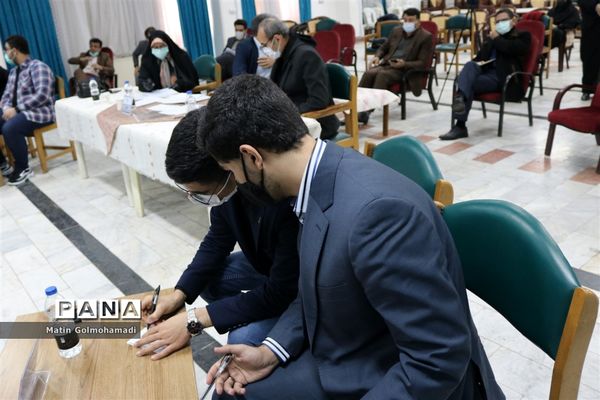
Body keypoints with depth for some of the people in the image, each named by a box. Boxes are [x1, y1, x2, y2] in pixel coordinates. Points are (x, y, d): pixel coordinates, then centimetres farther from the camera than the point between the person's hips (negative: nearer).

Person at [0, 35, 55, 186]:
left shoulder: (37, 67, -8)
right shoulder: (14, 71, 19)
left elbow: (42, 94, -21)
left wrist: (16, 109, -22)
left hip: (38, 113, -8)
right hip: (16, 112, 8)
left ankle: (23, 169, -17)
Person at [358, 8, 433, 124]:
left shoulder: (426, 37, -2)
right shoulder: (396, 31, 15)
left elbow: (422, 63, -7)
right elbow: (384, 47, 25)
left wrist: (404, 64, -24)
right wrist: (377, 57, 1)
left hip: (406, 70, -5)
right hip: (386, 64, 5)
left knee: (382, 74, -35)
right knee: (368, 73, -28)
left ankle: (367, 111, -41)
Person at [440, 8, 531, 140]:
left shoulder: (522, 35, 13)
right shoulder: (493, 37, 30)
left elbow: (512, 49, -11)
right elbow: (480, 57, 25)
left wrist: (496, 39, 3)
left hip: (502, 76, -5)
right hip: (485, 70, 5)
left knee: (468, 83, -30)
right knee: (470, 65, -30)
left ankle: (460, 126, -38)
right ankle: (460, 98, -49)